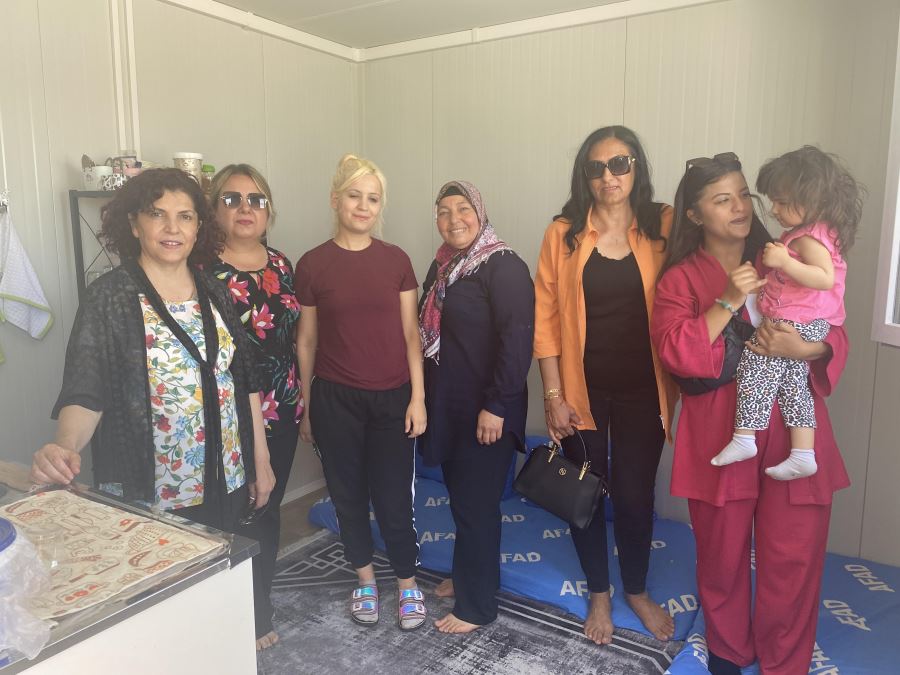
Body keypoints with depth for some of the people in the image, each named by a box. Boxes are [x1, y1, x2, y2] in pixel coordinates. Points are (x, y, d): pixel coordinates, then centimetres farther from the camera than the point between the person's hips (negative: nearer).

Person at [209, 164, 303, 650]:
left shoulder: (280, 264, 7)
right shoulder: (203, 270, -10)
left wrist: (300, 399, 13)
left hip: (282, 412, 5)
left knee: (269, 509, 16)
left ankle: (259, 604, 36)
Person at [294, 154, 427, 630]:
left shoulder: (396, 260, 0)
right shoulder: (312, 265, -2)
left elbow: (410, 334, 2)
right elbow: (306, 342, 3)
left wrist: (418, 398, -2)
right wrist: (304, 408, 6)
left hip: (391, 397, 0)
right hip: (335, 399, 0)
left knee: (393, 496, 4)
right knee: (348, 493, 13)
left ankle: (408, 584, 27)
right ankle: (365, 580, 34)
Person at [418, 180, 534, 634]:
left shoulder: (505, 268, -15)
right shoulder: (442, 266, 11)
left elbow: (518, 340, -22)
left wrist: (496, 406, -23)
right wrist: (425, 397, 16)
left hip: (484, 411, -8)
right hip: (446, 405, 8)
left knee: (476, 504, 2)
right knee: (459, 496, 18)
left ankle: (477, 605, 18)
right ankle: (465, 577, 37)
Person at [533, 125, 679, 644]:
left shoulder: (664, 227, -3)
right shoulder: (564, 234, -3)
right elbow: (546, 318, -4)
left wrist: (673, 388, -5)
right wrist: (553, 394, -7)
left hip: (642, 389, 0)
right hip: (582, 388, 0)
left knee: (635, 495, 10)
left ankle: (638, 591, 38)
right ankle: (600, 595, 36)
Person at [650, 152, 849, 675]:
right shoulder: (680, 278, 2)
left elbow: (837, 338, 7)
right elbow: (674, 352, -11)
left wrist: (803, 349, -15)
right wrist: (727, 302, -18)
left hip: (794, 433, 2)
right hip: (720, 435, -1)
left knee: (794, 561, 6)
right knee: (723, 556, 12)